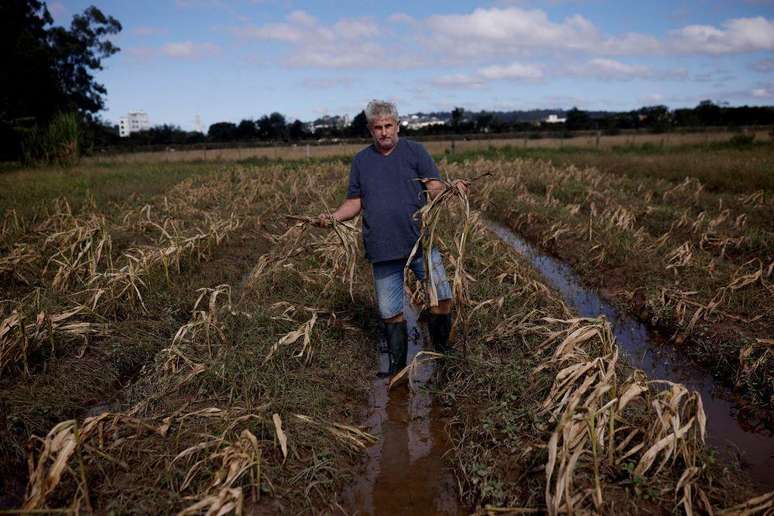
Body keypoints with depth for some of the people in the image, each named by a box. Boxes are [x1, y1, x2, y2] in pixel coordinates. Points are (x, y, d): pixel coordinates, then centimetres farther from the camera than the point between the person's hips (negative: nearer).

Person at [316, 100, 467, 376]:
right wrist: (333, 217, -4)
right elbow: (355, 202, 14)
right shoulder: (361, 161, 12)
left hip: (421, 242, -2)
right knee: (390, 312, 8)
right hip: (382, 250, 2)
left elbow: (435, 188, -3)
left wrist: (452, 189, -26)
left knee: (442, 298, -8)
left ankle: (441, 349, 18)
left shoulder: (415, 151, 4)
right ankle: (397, 366, 25)